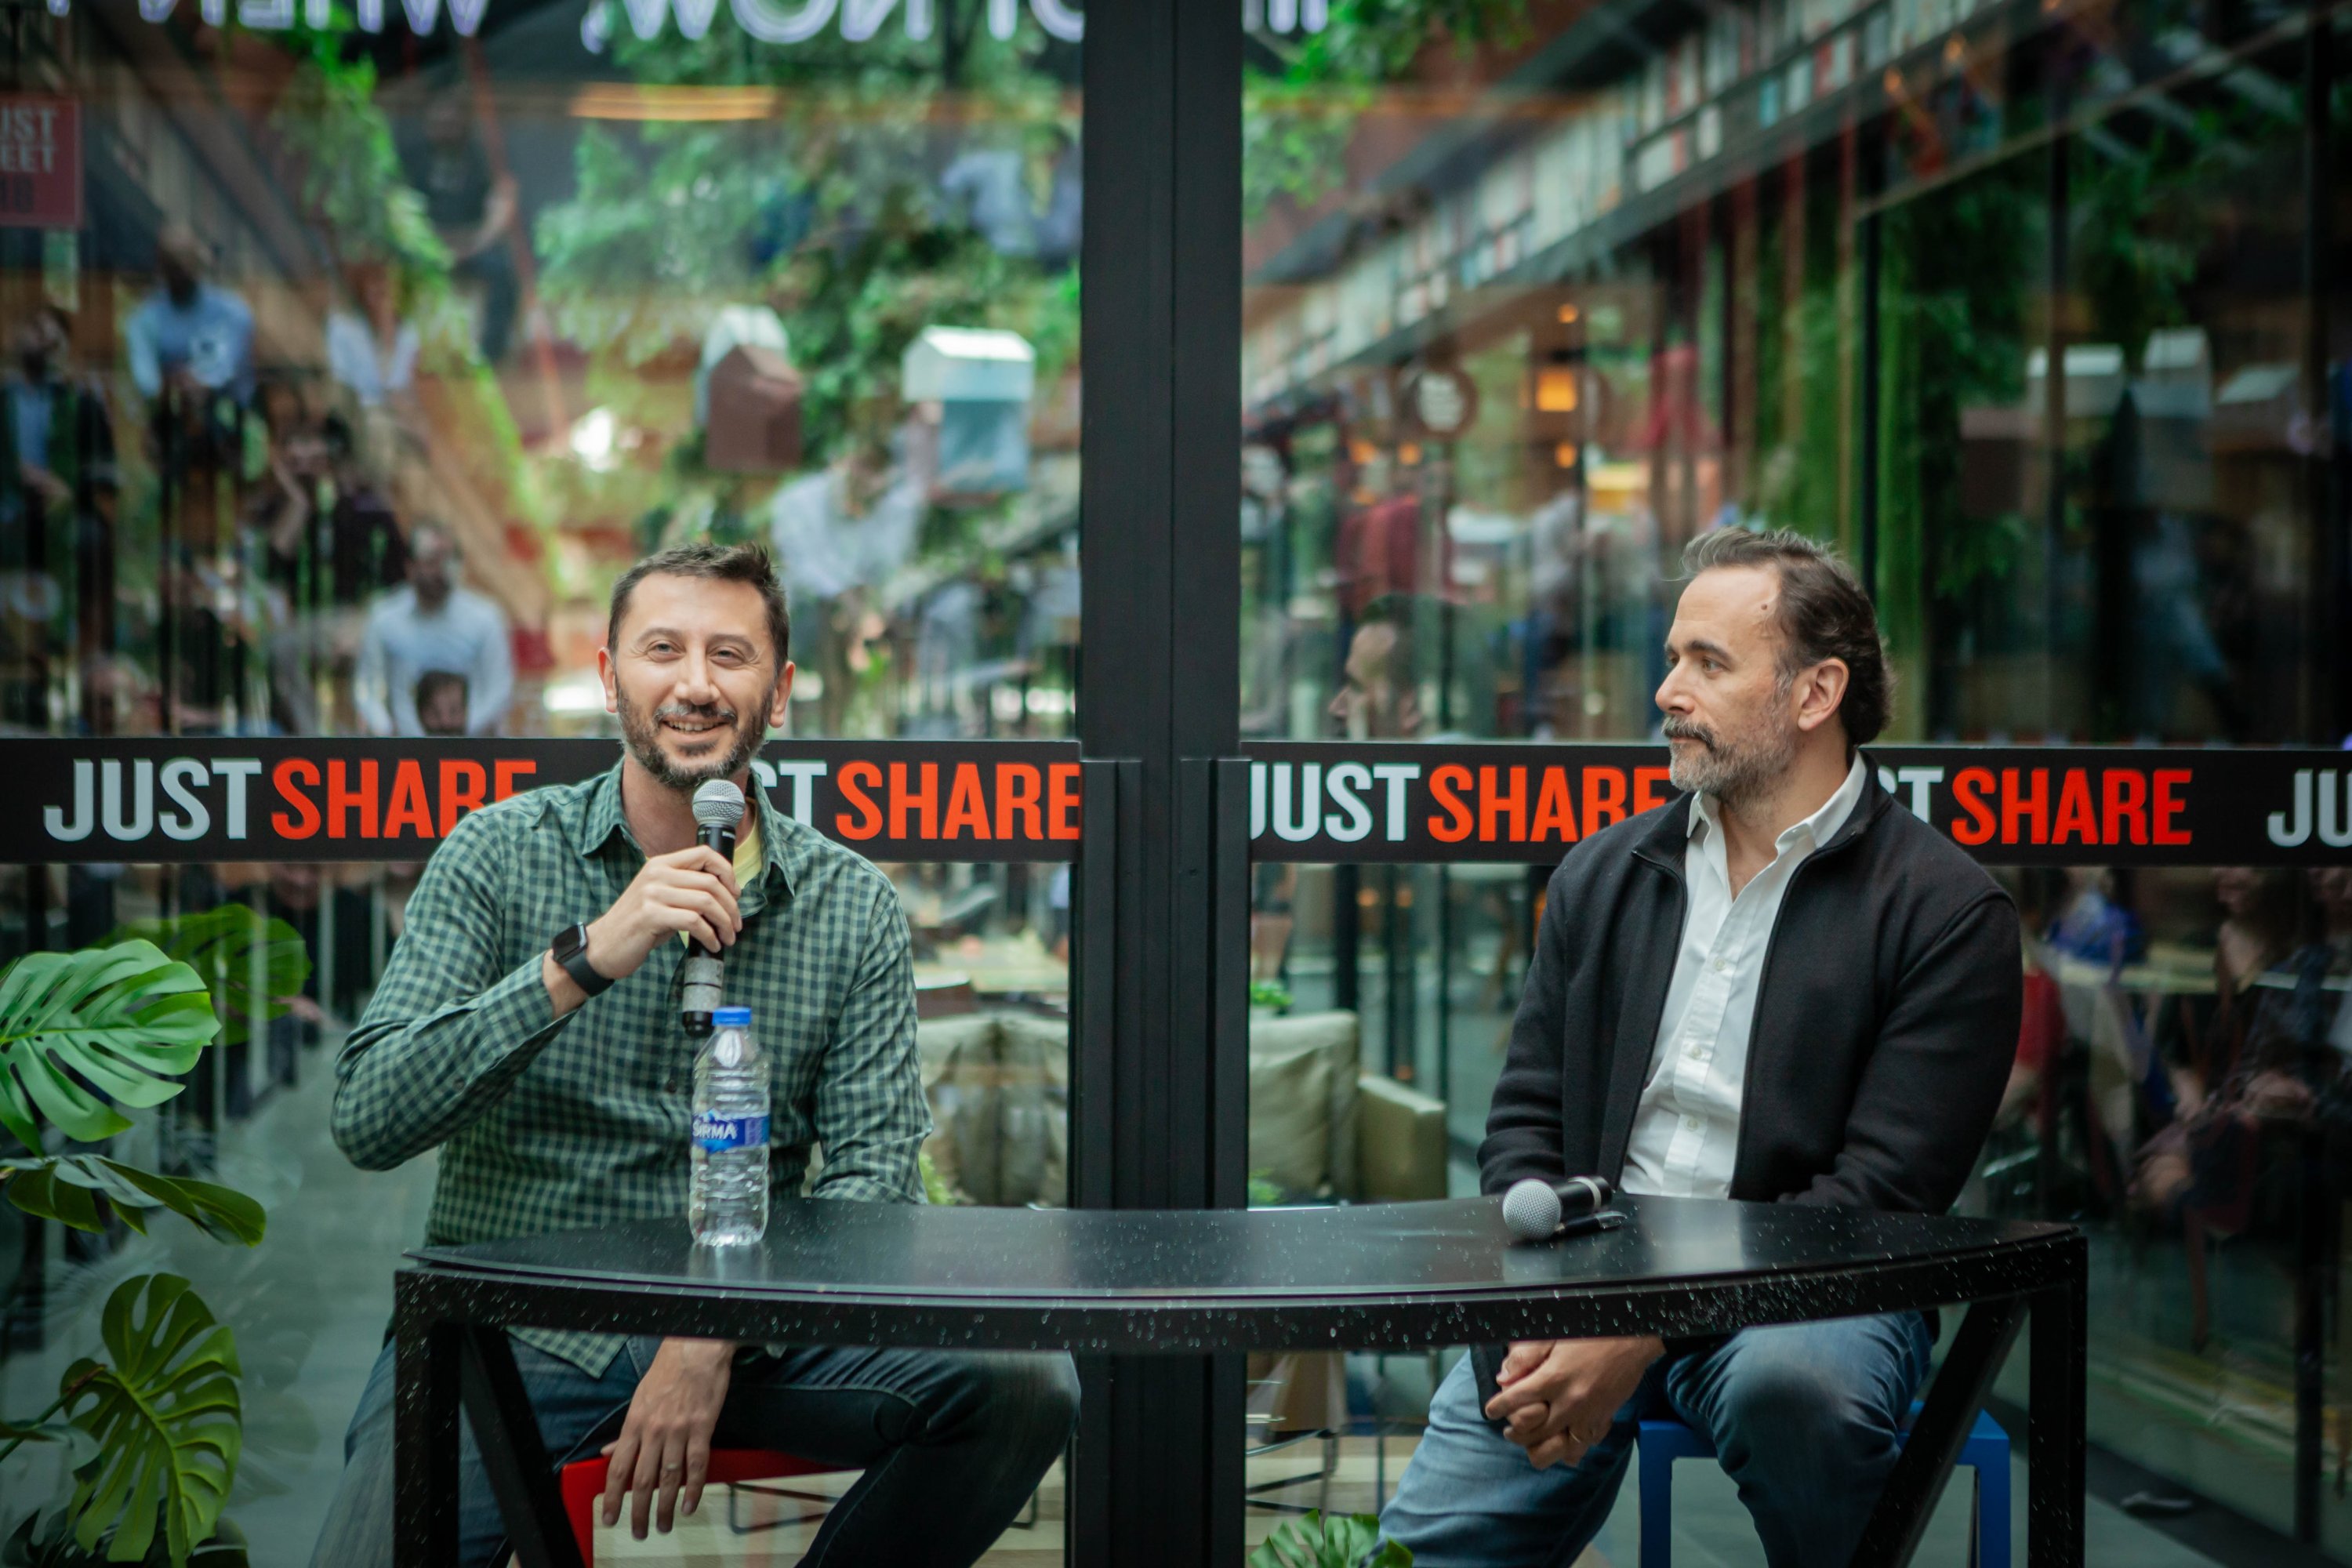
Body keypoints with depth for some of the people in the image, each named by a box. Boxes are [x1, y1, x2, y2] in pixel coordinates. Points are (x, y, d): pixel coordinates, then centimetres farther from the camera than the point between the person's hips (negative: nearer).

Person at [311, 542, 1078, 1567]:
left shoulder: (851, 905, 5)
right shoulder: (498, 856, 0)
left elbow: (875, 1173, -1)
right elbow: (369, 1120, -11)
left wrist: (717, 1339, -17)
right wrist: (585, 959, -23)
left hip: (750, 1330, 2)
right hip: (507, 1329, -2)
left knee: (1023, 1386, -20)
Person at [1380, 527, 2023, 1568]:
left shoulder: (1947, 915, -3)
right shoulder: (1601, 876, 14)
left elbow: (1883, 1191, -11)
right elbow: (1524, 1124, 12)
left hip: (1805, 1295, -3)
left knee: (1793, 1382, -37)